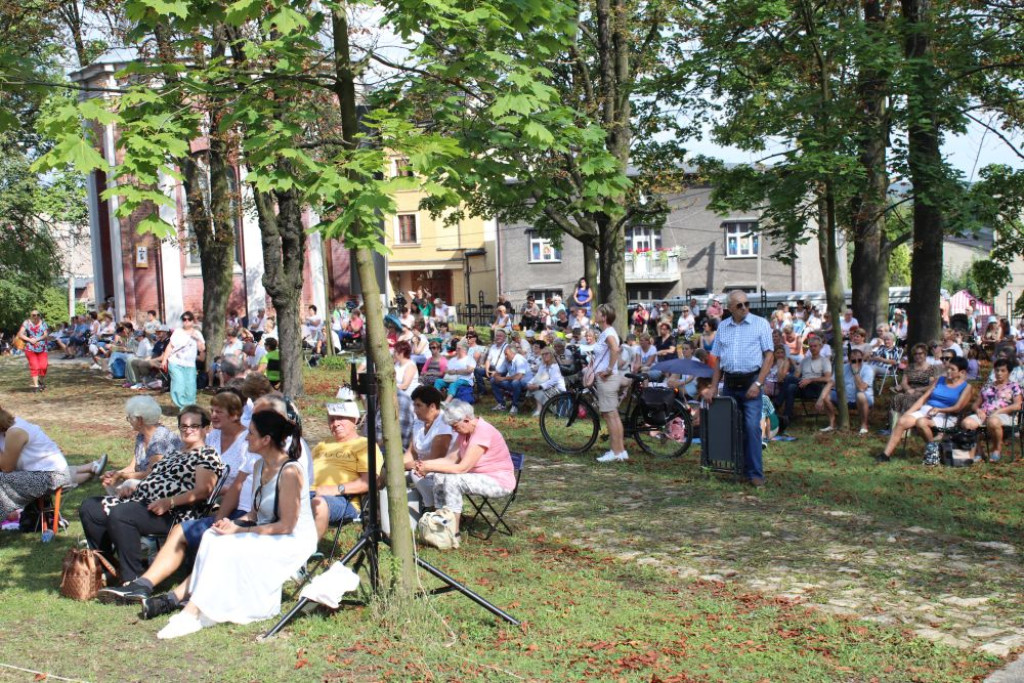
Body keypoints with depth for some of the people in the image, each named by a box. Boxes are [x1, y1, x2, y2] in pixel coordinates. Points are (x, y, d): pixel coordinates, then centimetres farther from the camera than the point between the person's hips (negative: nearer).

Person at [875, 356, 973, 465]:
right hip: (926, 410, 5)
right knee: (902, 421, -20)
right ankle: (886, 455, -24)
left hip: (946, 417, -5)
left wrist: (939, 410, -24)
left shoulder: (966, 387, 3)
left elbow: (958, 408, -9)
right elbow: (923, 398, 12)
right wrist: (908, 412, 1)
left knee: (921, 422, -35)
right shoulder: (940, 380, 17)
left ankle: (932, 447, -11)